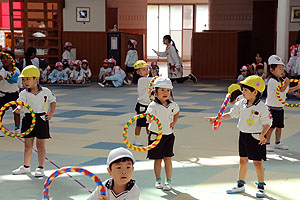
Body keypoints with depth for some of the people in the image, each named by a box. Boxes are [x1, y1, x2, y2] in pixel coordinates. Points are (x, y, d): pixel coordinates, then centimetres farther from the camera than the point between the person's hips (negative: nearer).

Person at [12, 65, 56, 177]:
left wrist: (51, 113, -1)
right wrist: (18, 109, -44)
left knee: (40, 144, 0)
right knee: (28, 144, 11)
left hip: (41, 118, -2)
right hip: (28, 119, 2)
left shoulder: (46, 91, -4)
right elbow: (20, 102, -21)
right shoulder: (24, 93, -3)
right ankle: (26, 167, 26)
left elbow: (53, 101, 11)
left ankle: (41, 168, 9)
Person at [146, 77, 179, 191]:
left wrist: (174, 122, 8)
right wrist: (149, 119, -56)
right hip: (156, 135, -3)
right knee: (158, 159, 7)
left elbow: (177, 112, 23)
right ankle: (158, 180, 23)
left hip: (168, 135, 3)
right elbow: (149, 119, -33)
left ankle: (168, 181, 12)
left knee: (168, 158, 3)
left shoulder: (172, 105, -1)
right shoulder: (153, 105, -16)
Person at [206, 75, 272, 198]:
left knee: (257, 162, 0)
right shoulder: (241, 104, 2)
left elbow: (267, 123, -12)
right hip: (243, 135, 6)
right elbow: (231, 114, 9)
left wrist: (262, 135, -26)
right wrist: (216, 119, 3)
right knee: (243, 161, 14)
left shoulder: (262, 107, -15)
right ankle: (240, 185, 26)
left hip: (256, 137, -6)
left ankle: (261, 187, 14)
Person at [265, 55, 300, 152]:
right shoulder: (272, 81, -17)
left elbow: (287, 90, 21)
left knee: (279, 126, 13)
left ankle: (278, 143, 24)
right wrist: (286, 84, -39)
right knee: (270, 126, -5)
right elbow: (281, 89, -24)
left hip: (280, 107, 8)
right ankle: (267, 143, 5)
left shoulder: (282, 81, 10)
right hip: (272, 107, -8)